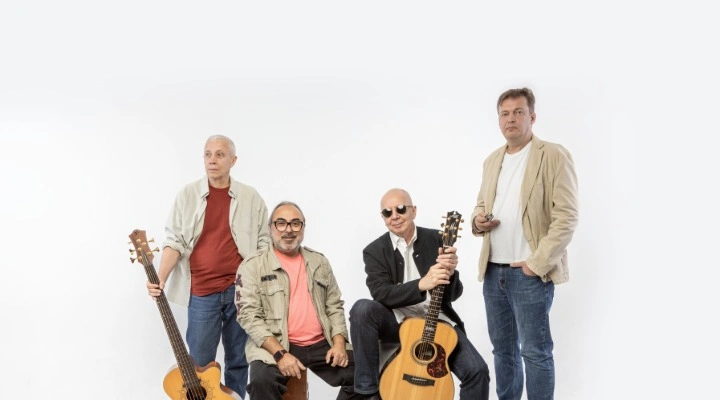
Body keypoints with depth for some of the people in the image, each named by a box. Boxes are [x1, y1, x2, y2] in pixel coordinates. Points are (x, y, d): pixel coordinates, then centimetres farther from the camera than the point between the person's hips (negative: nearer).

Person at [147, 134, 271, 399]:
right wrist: (161, 277, -14)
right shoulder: (188, 194, 2)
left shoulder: (250, 198, 4)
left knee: (238, 359, 11)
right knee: (199, 363, 4)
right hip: (201, 292, -1)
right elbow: (175, 241, 0)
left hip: (241, 290, 1)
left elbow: (264, 243, 6)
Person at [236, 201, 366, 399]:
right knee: (262, 380, -33)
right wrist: (280, 353, -20)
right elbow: (249, 315, -9)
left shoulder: (319, 262, 14)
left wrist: (339, 343, -4)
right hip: (274, 346, -4)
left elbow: (334, 306, 14)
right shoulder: (252, 266, -1)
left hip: (321, 344, 4)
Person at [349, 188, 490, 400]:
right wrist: (422, 284, -33)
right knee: (362, 308, -31)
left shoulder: (437, 240, 1)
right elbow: (381, 294, -18)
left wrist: (450, 273, -26)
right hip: (398, 322, -1)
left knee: (477, 371, -20)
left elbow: (452, 295, -2)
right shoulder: (375, 251, -2)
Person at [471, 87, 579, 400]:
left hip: (530, 272, -6)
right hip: (493, 270, 6)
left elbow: (566, 216, -12)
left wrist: (536, 263, -17)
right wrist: (478, 219, 0)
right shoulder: (492, 160, 14)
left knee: (535, 351, 0)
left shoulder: (554, 156, -7)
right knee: (502, 347, 15)